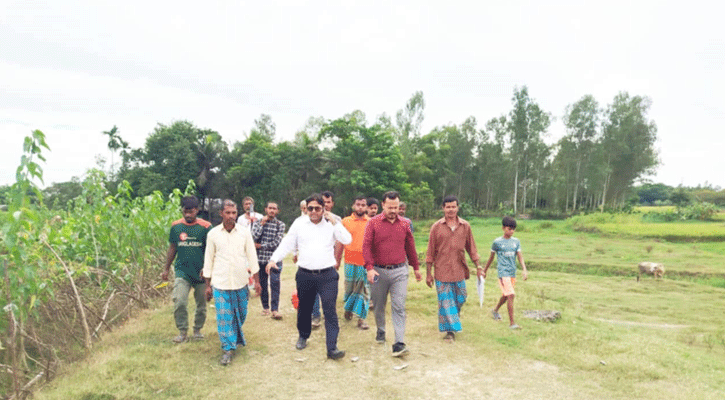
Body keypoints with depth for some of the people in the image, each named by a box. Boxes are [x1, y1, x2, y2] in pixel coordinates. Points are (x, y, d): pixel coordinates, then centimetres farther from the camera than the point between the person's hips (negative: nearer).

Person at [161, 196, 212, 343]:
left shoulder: (205, 227, -5)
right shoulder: (176, 226, 3)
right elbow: (172, 248, 12)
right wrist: (166, 269, 13)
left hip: (201, 272, -1)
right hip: (182, 271, 1)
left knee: (201, 304, 8)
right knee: (179, 301, -12)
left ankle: (198, 329, 28)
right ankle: (182, 331, 5)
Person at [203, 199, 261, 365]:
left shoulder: (245, 233, 0)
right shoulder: (213, 234, -1)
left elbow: (252, 257, 6)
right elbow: (208, 259, 5)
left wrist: (256, 280, 5)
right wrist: (208, 284, 5)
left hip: (241, 282, 1)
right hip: (220, 283, -1)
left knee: (240, 314, 14)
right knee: (224, 317, -3)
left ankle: (237, 337, 41)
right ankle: (228, 348, 9)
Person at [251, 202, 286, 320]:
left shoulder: (280, 224, 4)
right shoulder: (257, 223, 10)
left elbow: (277, 242, -6)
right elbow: (254, 237, -7)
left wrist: (261, 246, -5)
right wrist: (262, 223, -7)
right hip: (260, 258, 2)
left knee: (275, 282, -11)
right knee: (262, 283, 8)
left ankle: (275, 309, -7)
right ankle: (265, 307, 22)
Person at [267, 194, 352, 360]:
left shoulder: (332, 224, 1)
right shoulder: (299, 223, 4)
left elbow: (347, 240, -9)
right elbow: (287, 244, 6)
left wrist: (334, 222, -13)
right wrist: (273, 259, -6)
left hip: (327, 275, -2)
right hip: (305, 275, 2)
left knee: (330, 310, -7)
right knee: (304, 308, 17)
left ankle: (332, 347, -2)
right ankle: (303, 336, 41)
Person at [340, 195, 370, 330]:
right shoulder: (346, 221, 3)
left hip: (366, 262, 0)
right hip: (350, 262, 0)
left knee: (364, 290, 2)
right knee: (349, 288, 11)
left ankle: (361, 318, 11)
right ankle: (348, 308, 38)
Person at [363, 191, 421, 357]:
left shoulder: (404, 224, 6)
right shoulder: (373, 223, -3)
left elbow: (410, 247, 16)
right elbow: (366, 246, -8)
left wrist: (415, 267, 21)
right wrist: (369, 268, -19)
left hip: (399, 271, 1)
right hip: (379, 271, -1)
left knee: (399, 307, -5)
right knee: (379, 305, 14)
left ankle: (399, 343, -4)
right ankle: (380, 331, 38)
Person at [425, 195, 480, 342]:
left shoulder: (465, 226, 2)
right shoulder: (436, 227, -3)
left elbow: (471, 248, 11)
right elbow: (430, 252, 0)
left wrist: (478, 266, 6)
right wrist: (428, 274, 0)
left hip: (459, 271, 2)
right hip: (442, 271, -2)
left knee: (460, 299, 13)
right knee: (445, 301, 1)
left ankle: (455, 316, 43)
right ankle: (450, 330, 12)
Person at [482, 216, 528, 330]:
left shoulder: (516, 242, 6)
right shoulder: (497, 242, -4)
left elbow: (520, 257, 2)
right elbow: (491, 257, 6)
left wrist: (524, 270, -13)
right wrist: (484, 271, 13)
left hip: (513, 272, 5)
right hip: (503, 272, -5)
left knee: (506, 295, 18)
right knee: (511, 295, -15)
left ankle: (495, 310, 45)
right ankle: (512, 323, -10)